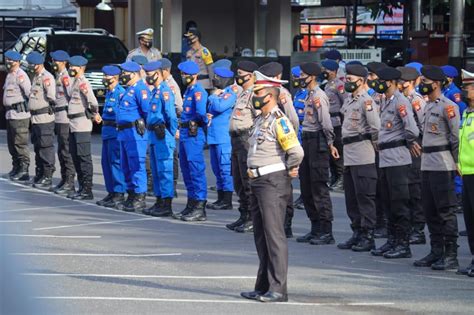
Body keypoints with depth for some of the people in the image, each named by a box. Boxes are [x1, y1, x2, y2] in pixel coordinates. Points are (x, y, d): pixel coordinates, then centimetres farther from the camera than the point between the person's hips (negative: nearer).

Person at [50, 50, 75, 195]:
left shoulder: (65, 77, -14)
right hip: (59, 118, 10)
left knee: (66, 151, -8)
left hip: (65, 118, -10)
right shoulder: (59, 76, 16)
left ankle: (69, 183, -6)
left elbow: (72, 95, -20)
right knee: (61, 151, 15)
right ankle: (64, 180, 22)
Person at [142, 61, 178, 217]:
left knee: (164, 170, -8)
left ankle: (167, 206, -8)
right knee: (156, 171, 14)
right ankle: (159, 202, 21)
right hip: (154, 136, 10)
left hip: (163, 137, -10)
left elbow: (171, 115, -19)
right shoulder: (155, 91, 17)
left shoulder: (165, 91, -14)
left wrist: (172, 134, -13)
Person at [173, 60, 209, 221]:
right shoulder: (188, 90, 17)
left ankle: (200, 208, -7)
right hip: (185, 133, 10)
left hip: (194, 134, -10)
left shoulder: (198, 91, -14)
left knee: (196, 170, -8)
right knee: (186, 170, 15)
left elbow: (201, 110, -27)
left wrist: (204, 121, -11)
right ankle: (191, 205, 23)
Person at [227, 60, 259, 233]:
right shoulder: (242, 94, 19)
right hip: (236, 140, 10)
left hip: (248, 139, -10)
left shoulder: (254, 94, -13)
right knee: (238, 181, 14)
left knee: (249, 180, -9)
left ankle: (254, 219, -6)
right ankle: (244, 216, 21)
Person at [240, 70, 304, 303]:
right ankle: (263, 287, 19)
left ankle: (278, 289, -9)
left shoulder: (279, 121, -15)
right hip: (258, 180, 10)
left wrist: (289, 170, -7)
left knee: (274, 234, -9)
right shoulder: (260, 120, 15)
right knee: (261, 236, 13)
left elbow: (296, 152, -23)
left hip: (273, 183, -10)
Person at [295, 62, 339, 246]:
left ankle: (326, 232, -5)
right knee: (306, 187, 12)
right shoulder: (309, 95, 16)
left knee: (319, 188, -8)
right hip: (307, 141, 10)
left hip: (317, 142, -10)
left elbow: (326, 122, -19)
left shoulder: (318, 96, -14)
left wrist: (330, 143, -13)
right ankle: (315, 229, 19)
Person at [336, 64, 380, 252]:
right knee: (351, 198, 13)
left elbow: (376, 125, -18)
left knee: (365, 197, -5)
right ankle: (357, 234, 20)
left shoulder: (366, 100, -13)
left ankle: (368, 237, -1)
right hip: (348, 155, 9)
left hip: (362, 156, -9)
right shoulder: (349, 100, 15)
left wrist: (372, 142, -6)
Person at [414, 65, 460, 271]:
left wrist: (456, 163, -12)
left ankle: (451, 255, -3)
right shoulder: (428, 106, 16)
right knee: (430, 210, 11)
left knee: (445, 211, -6)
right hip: (427, 164, 9)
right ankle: (436, 252, 18)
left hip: (442, 165, -9)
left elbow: (457, 137, -13)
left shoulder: (448, 106, -12)